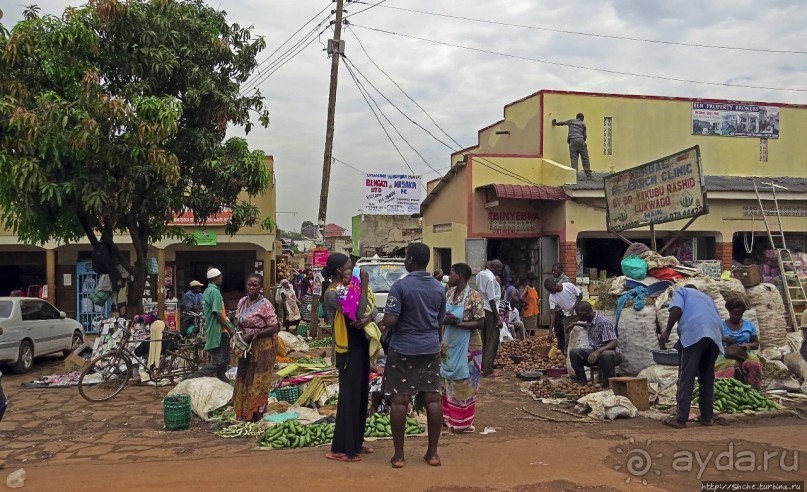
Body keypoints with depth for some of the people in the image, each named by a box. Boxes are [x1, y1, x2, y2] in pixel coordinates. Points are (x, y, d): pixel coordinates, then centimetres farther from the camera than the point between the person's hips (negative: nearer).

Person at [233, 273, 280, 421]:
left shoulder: (265, 305, -17)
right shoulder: (242, 301, 4)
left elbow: (275, 328, -18)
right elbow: (237, 321, 14)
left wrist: (255, 333, -25)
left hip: (262, 347, -7)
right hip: (246, 346, 7)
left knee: (257, 380, 2)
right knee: (244, 378, 14)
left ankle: (256, 413, 14)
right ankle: (243, 412, 27)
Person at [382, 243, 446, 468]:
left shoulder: (401, 286, -12)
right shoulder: (439, 288, 6)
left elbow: (390, 320, -18)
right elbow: (440, 322, 13)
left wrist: (382, 322, 4)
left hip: (403, 349, -5)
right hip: (430, 349, 5)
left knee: (400, 400, 1)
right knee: (432, 398, 8)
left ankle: (399, 455, 7)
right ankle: (433, 452, 14)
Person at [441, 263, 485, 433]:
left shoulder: (474, 297, -18)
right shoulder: (449, 293, 4)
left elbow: (481, 323, -18)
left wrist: (458, 323, -26)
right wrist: (444, 319, -6)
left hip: (466, 346, -7)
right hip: (450, 344, 7)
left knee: (463, 383, 2)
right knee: (449, 381, 16)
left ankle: (463, 422, 15)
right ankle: (450, 416, 30)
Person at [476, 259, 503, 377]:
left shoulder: (480, 274, 8)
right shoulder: (491, 278, -18)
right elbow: (491, 300, -19)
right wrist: (498, 318, -16)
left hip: (482, 309, 8)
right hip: (490, 311, -8)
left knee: (485, 340, 16)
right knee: (492, 341, -1)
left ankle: (483, 367, 23)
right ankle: (488, 370, 1)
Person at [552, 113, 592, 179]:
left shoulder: (570, 121, 19)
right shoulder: (583, 124, 18)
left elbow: (562, 123, 33)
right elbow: (584, 135, 17)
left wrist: (556, 123, 53)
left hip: (572, 141, 0)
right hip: (580, 140, 0)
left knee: (573, 158, -2)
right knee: (585, 158, 5)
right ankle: (588, 174, 4)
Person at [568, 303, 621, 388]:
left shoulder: (604, 322, -21)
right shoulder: (589, 321, 4)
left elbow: (615, 343, -30)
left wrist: (598, 351, -43)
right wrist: (576, 324, 23)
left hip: (612, 353, -8)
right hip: (596, 352, 8)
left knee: (606, 355, -42)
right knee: (573, 352, -7)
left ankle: (607, 384, -26)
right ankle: (581, 380, -3)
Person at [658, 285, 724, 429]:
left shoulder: (681, 291, 23)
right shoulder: (707, 298, 38)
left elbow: (677, 309, 0)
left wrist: (667, 331, 7)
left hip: (694, 334, -5)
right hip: (715, 336, 5)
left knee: (686, 377, -5)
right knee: (707, 377, 14)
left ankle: (681, 418, -6)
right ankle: (707, 417, 17)